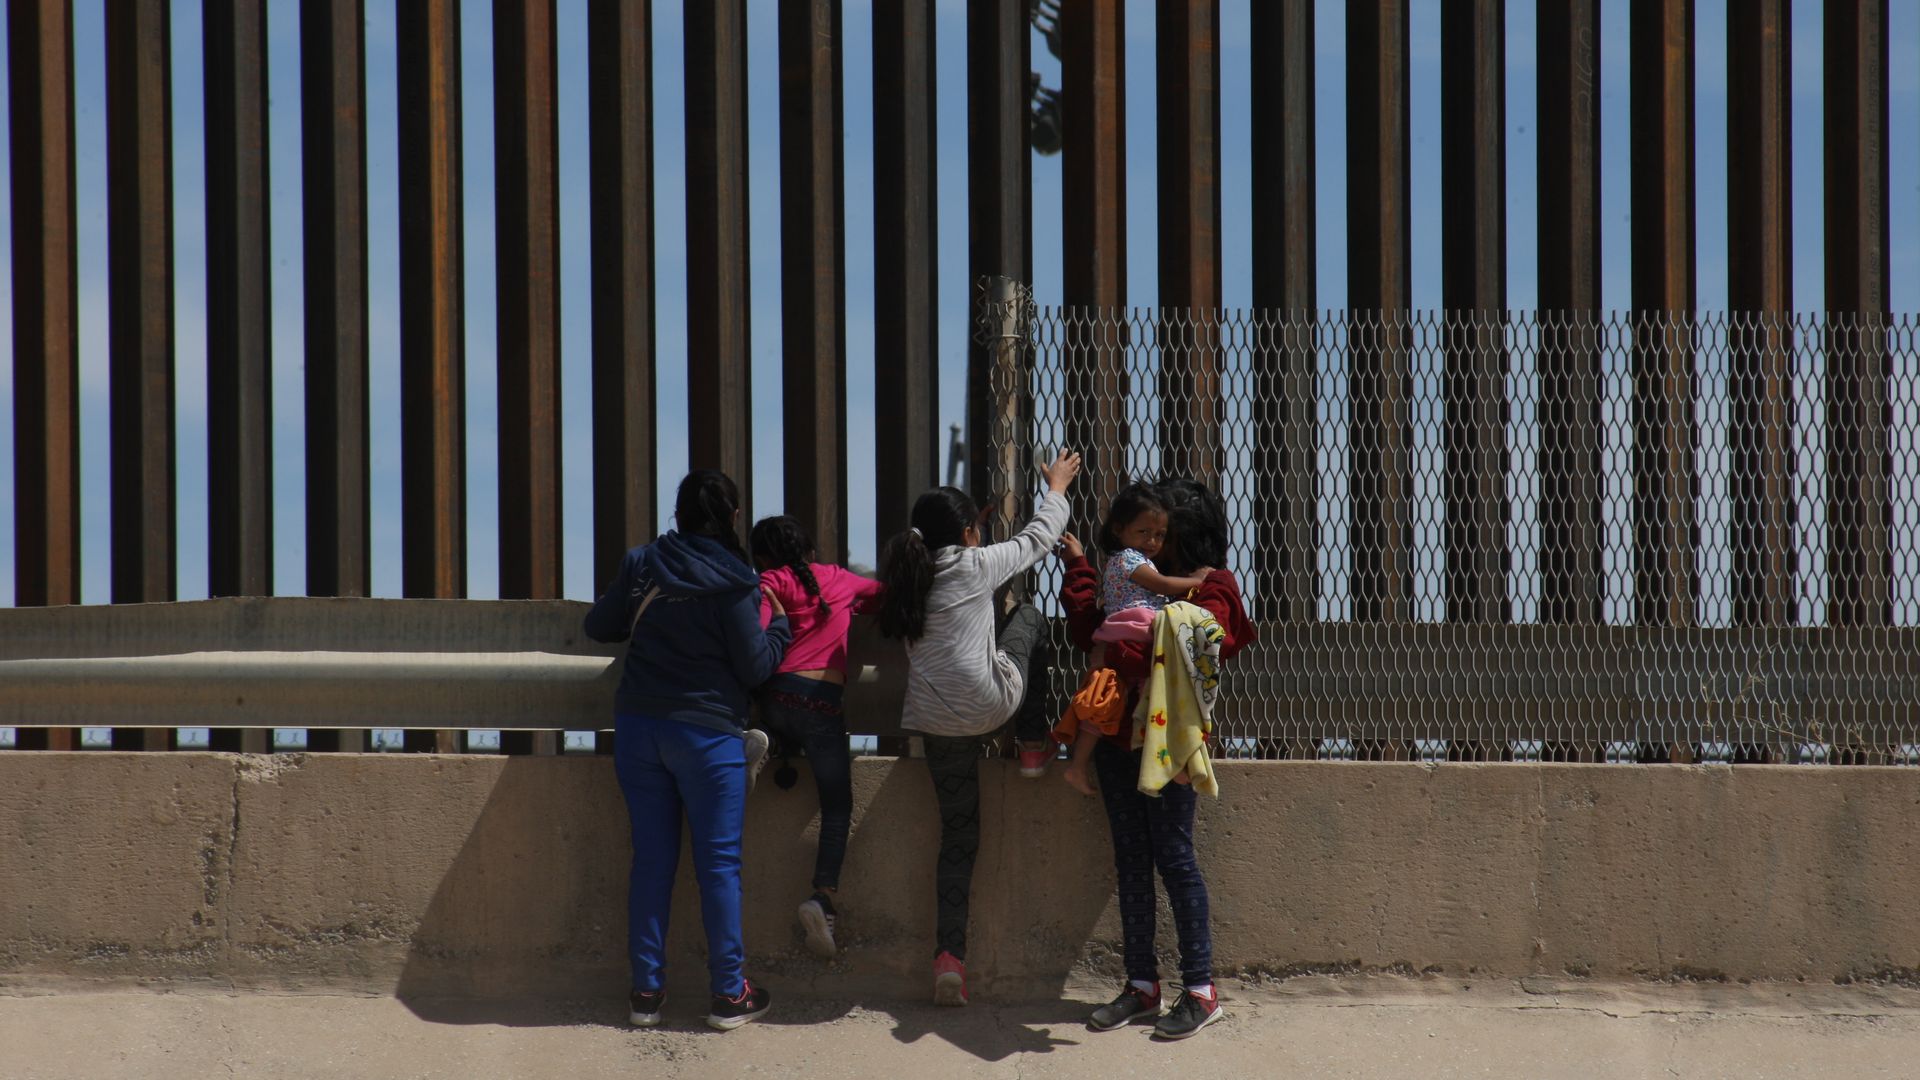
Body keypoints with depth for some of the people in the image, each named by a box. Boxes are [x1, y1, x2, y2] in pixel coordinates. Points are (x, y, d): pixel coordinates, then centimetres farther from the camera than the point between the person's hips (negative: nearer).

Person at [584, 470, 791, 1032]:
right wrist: (779, 626, 9)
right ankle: (729, 994, 8)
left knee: (652, 859, 10)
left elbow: (599, 625, 13)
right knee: (719, 863, 3)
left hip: (638, 727, 5)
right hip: (707, 733, -4)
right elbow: (755, 666, -8)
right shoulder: (732, 583, -12)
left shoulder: (641, 565, 2)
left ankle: (646, 989, 13)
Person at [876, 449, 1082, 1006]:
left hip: (935, 722, 5)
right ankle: (1033, 741, 25)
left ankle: (950, 955, 2)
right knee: (1027, 615, 23)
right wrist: (1057, 487, 28)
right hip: (989, 702, -5)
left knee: (957, 833, 12)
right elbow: (1038, 538, 12)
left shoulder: (909, 577, 11)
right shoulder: (976, 565, -3)